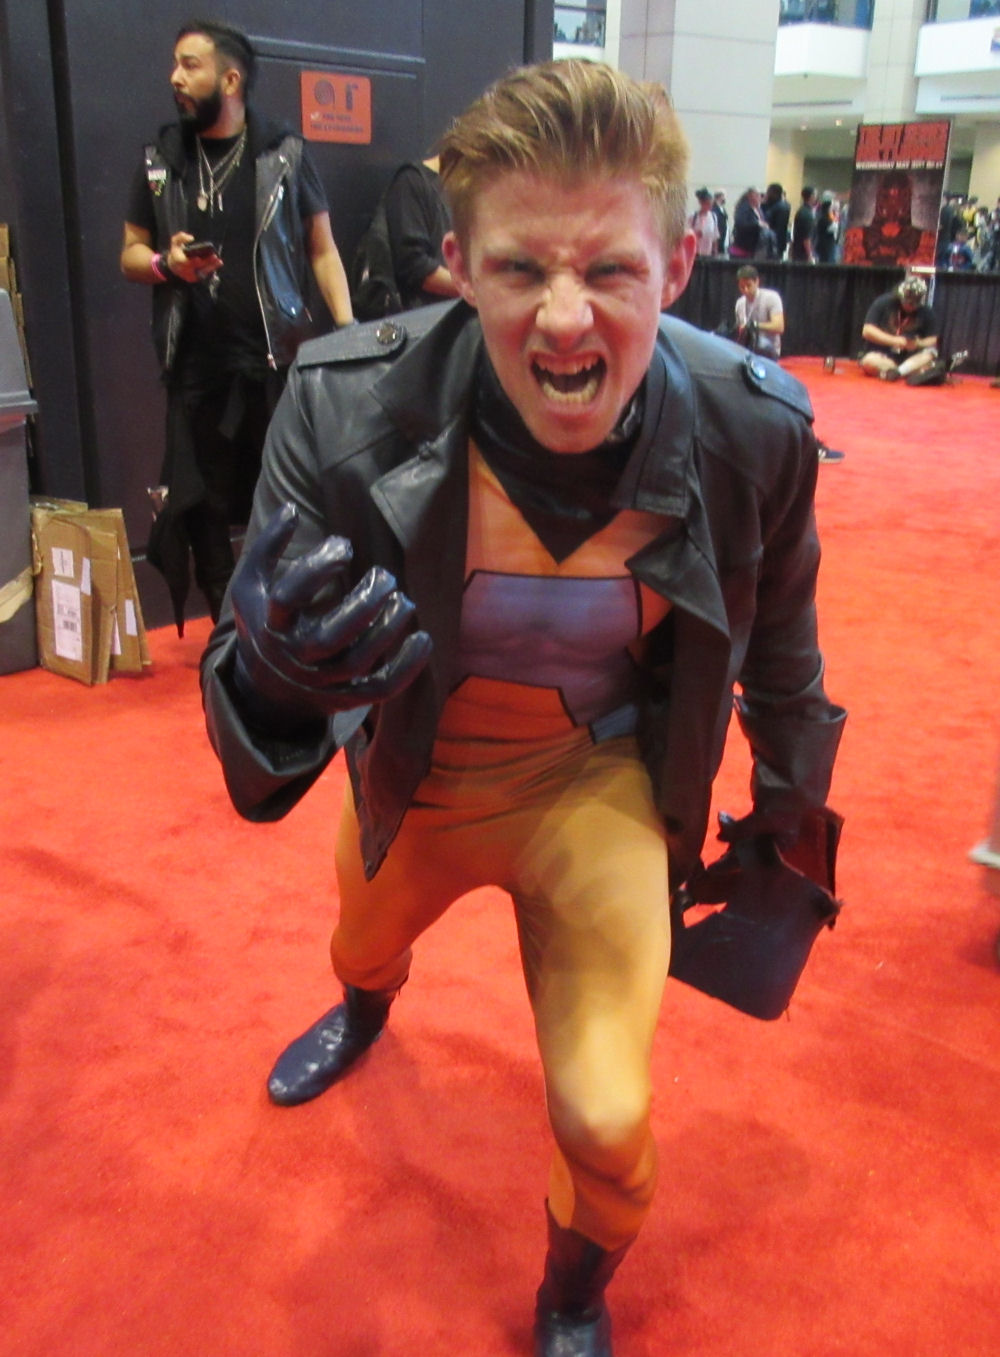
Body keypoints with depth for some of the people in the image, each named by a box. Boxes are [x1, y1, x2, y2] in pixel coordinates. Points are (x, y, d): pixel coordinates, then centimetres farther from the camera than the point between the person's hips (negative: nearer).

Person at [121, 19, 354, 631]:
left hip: (280, 358, -3)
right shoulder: (161, 157, 12)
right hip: (196, 363, 3)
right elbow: (131, 253, 17)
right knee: (201, 505, 5)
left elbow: (322, 248, 7)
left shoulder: (285, 153, 3)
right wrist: (166, 264, -7)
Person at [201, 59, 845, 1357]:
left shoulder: (754, 426, -24)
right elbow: (257, 678, -23)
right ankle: (363, 1010, 76)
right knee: (367, 944, 32)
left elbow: (777, 631, -3)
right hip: (414, 773, 2)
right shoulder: (345, 408, -30)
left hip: (596, 777, -1)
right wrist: (276, 677, -49)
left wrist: (791, 803, 11)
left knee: (605, 1119, -6)